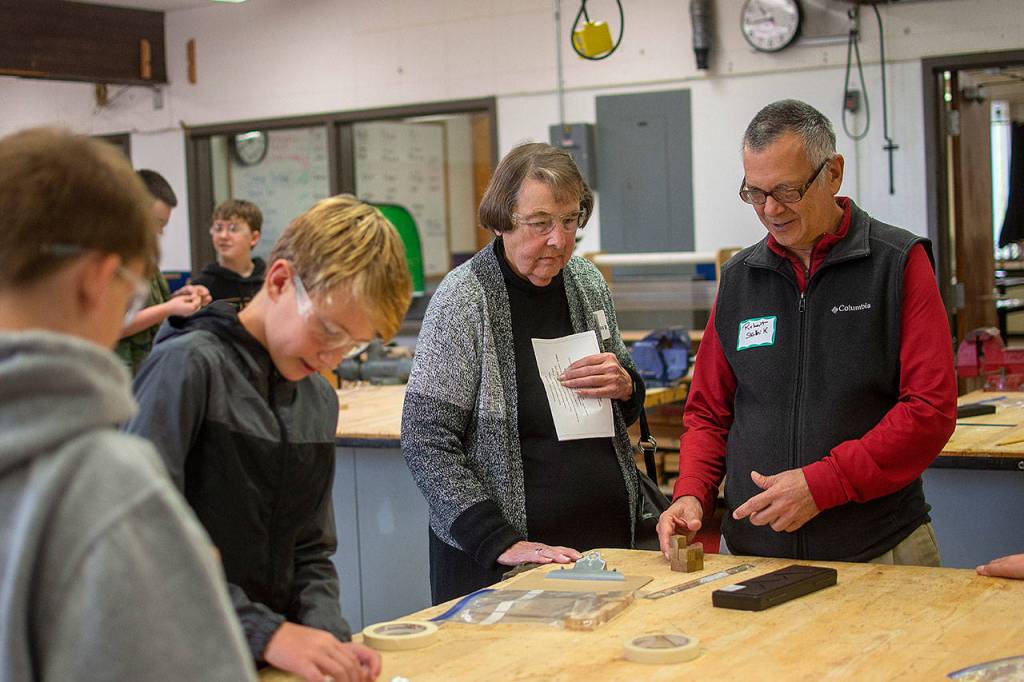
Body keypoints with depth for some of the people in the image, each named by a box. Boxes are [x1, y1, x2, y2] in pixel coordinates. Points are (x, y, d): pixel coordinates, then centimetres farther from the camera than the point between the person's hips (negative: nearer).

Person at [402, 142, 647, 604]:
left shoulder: (587, 282, 4)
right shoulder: (464, 298, -13)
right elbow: (427, 442, -16)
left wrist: (625, 388, -7)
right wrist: (501, 542, -23)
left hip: (608, 533, 5)